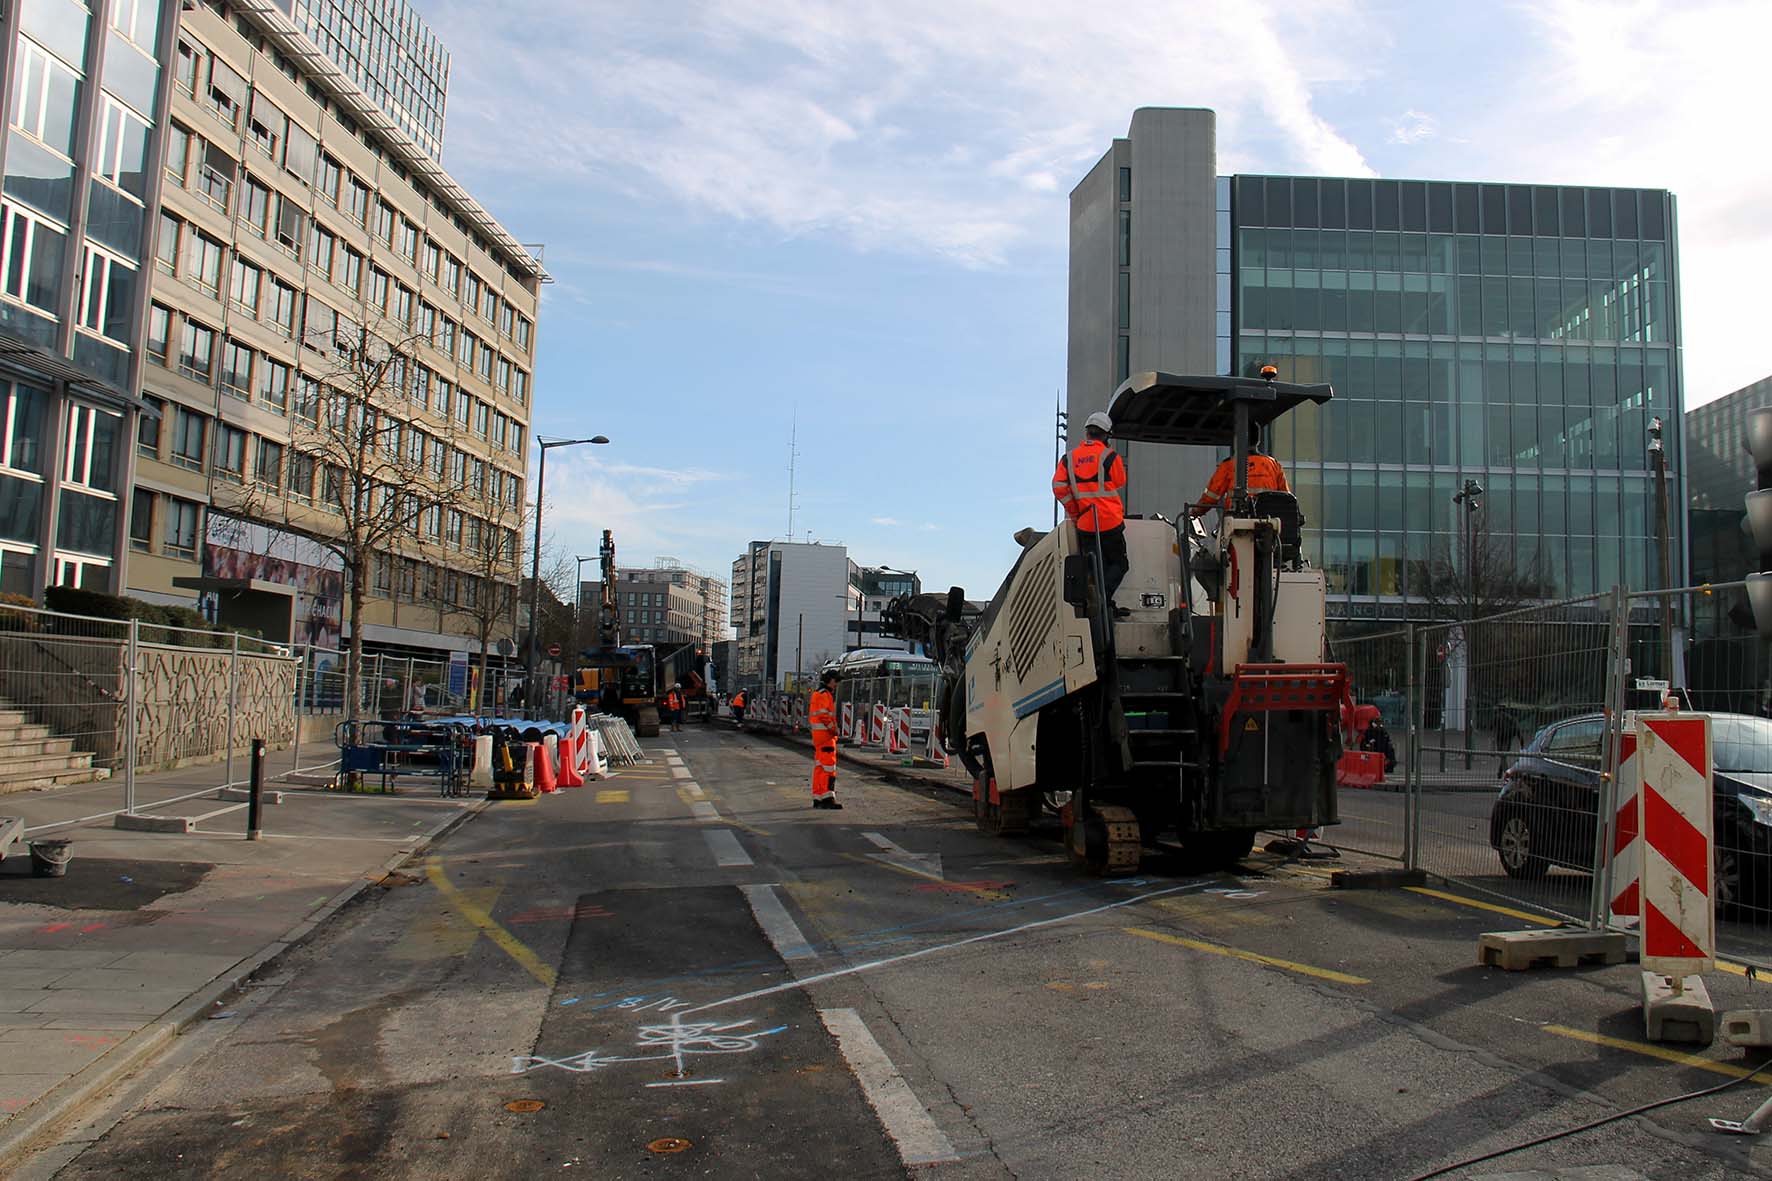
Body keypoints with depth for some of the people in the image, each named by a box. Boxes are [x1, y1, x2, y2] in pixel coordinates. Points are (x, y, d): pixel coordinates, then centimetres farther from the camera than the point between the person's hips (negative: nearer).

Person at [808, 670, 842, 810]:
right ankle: (827, 798, -17)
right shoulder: (824, 694, -12)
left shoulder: (816, 693, 20)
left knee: (819, 766, 12)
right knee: (829, 765, -12)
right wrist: (834, 729, -12)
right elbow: (824, 715, -21)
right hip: (825, 734, -11)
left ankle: (817, 798, 15)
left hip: (817, 734, 11)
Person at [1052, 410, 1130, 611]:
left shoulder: (1069, 458, 6)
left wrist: (1073, 513, 8)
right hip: (1110, 521, -4)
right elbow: (1119, 484, 4)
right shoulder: (1110, 456, -6)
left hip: (1085, 524, 4)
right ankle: (1102, 597, -16)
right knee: (1118, 564, 6)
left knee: (1096, 567, 11)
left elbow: (1059, 487, 0)